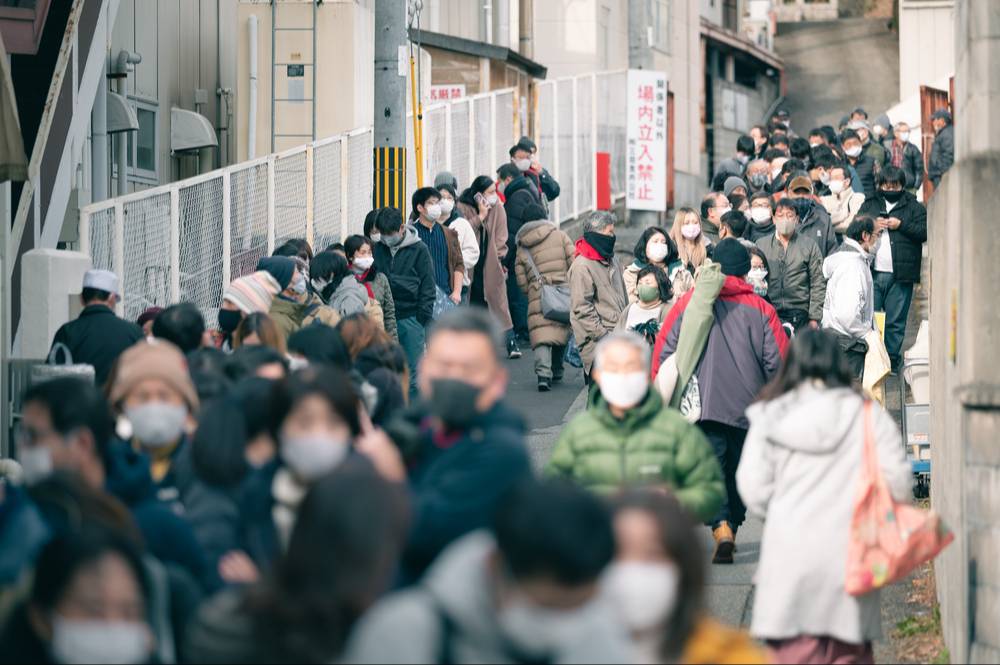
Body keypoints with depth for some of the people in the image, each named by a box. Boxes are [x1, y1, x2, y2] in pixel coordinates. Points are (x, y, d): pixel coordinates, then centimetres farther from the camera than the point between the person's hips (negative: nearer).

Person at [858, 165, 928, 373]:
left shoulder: (914, 207, 9)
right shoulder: (869, 205, 16)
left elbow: (925, 232, -1)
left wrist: (901, 225, -9)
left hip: (900, 277, -2)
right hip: (871, 272, 2)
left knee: (895, 322, 0)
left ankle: (892, 361, 8)